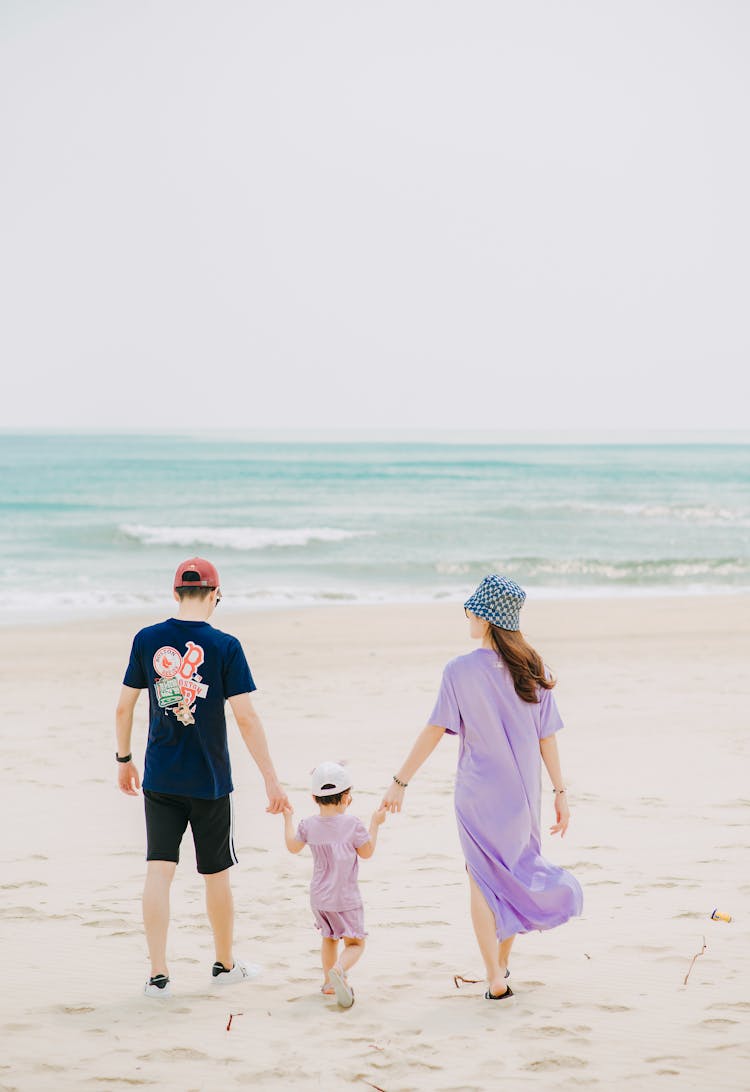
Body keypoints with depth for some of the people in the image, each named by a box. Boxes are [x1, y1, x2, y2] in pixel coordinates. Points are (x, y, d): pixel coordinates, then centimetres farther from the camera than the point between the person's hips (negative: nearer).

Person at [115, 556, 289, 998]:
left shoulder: (147, 640, -1)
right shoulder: (225, 646, -10)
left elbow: (124, 706, 4)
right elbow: (246, 717, -12)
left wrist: (124, 759, 19)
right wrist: (272, 779, -8)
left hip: (159, 779, 2)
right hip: (209, 781, -2)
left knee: (159, 870, 3)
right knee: (217, 874, 12)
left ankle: (158, 974, -2)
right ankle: (225, 964, 28)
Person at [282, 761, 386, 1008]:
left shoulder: (309, 825, -2)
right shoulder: (352, 825, -14)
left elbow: (293, 847, 14)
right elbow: (367, 852, -3)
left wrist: (288, 818, 25)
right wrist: (375, 823, 7)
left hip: (318, 897, 5)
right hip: (346, 899, -5)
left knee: (329, 937, 26)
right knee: (354, 943, 0)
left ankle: (329, 981, 30)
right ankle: (339, 969, -29)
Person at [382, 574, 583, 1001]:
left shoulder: (461, 670, -12)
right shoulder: (533, 669, -2)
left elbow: (434, 732, -11)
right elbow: (547, 738, 0)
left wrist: (401, 782, -4)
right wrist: (561, 793, 6)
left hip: (478, 792, -3)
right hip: (523, 791, 3)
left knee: (483, 880, 7)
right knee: (516, 869, 19)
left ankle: (496, 978, 2)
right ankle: (503, 962, 29)